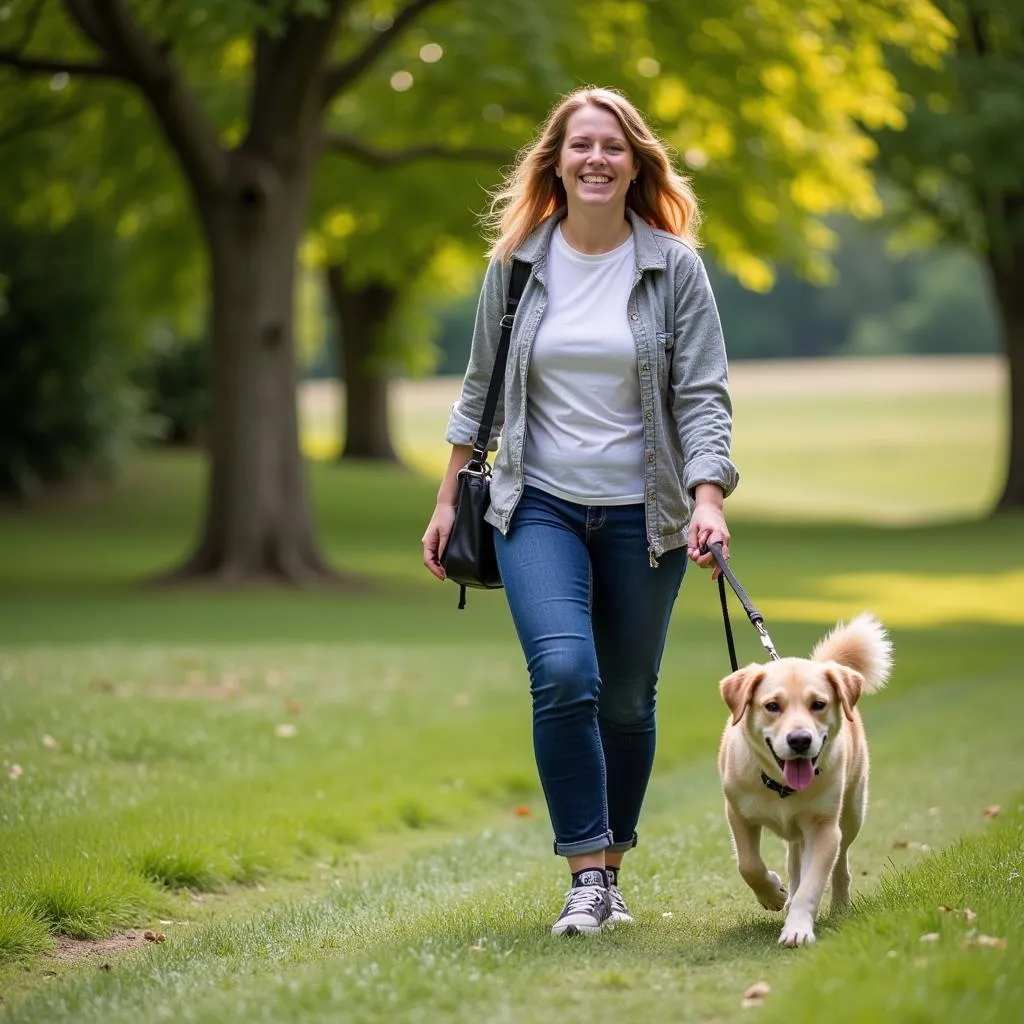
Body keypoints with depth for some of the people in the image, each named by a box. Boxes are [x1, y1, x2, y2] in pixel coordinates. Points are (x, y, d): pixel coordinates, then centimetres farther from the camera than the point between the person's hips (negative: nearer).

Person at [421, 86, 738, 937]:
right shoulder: (517, 263, 3)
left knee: (626, 700, 7)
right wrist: (448, 499, 11)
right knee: (565, 676, -20)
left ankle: (612, 870, 24)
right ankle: (586, 875, -12)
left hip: (644, 514, 0)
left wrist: (708, 500, -17)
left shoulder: (674, 267, -2)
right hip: (540, 506, 0)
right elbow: (481, 386, 12)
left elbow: (703, 394, -4)